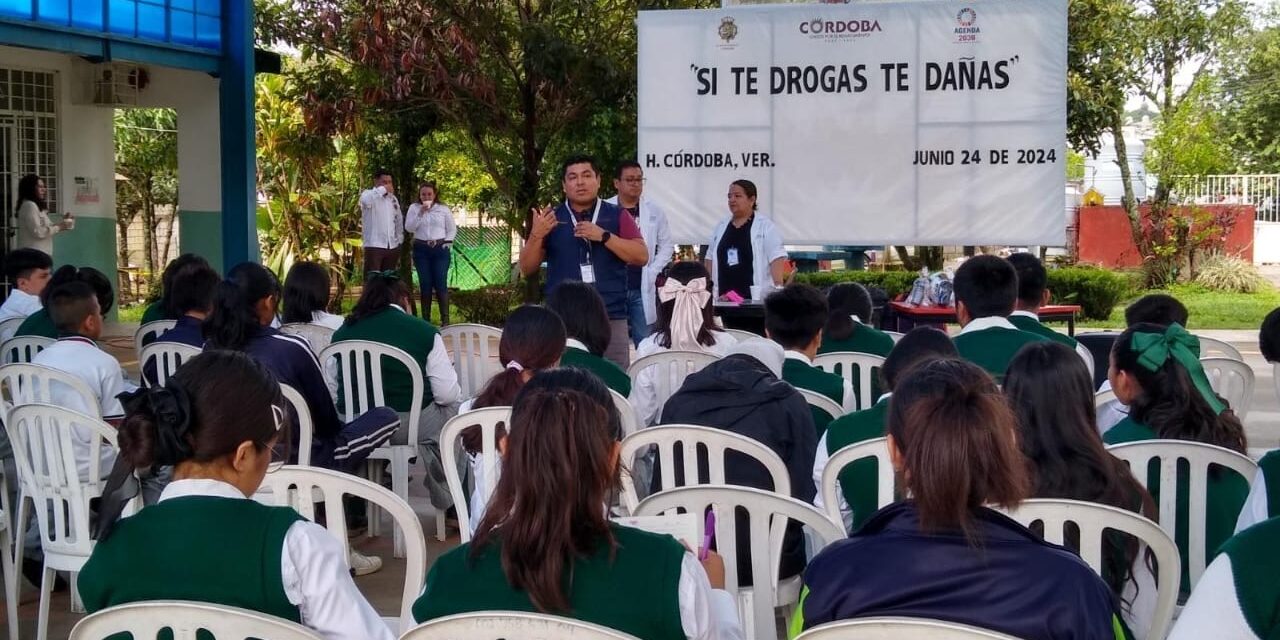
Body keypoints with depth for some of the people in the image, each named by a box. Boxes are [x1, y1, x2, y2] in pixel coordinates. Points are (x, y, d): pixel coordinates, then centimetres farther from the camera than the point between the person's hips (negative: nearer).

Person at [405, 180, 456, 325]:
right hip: (421, 250, 1)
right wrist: (420, 213, -14)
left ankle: (445, 319, -7)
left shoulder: (443, 209, 4)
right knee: (425, 284, 2)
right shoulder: (414, 208, 4)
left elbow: (452, 229, 10)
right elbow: (409, 228, -6)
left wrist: (448, 243, -2)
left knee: (441, 283, -8)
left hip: (440, 249, -1)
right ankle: (425, 319, 8)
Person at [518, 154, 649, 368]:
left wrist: (604, 236, -12)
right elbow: (527, 269, 8)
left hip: (611, 319, 0)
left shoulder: (617, 216, 7)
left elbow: (641, 257, -2)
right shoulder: (551, 219, 10)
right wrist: (536, 235, -9)